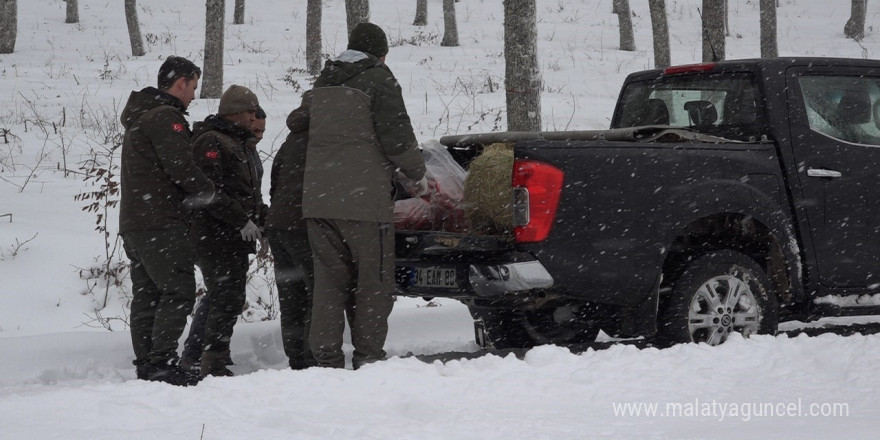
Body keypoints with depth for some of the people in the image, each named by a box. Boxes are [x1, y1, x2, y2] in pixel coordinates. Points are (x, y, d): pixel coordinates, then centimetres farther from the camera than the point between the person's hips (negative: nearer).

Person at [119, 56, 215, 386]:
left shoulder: (139, 117, 24)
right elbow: (181, 165, -18)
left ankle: (146, 365, 8)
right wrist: (206, 191, -1)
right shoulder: (165, 117, -10)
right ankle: (162, 362, -17)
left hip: (133, 223, 10)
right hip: (159, 223, -10)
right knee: (179, 291, -11)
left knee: (147, 296, 9)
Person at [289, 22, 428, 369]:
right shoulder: (378, 79, -2)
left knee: (329, 279, 8)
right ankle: (367, 357, 2)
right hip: (363, 198, -6)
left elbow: (296, 122, 31)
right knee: (374, 281, 3)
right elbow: (397, 137, -8)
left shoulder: (323, 84, 18)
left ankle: (326, 359, 1)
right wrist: (418, 174, 7)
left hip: (317, 197, 6)